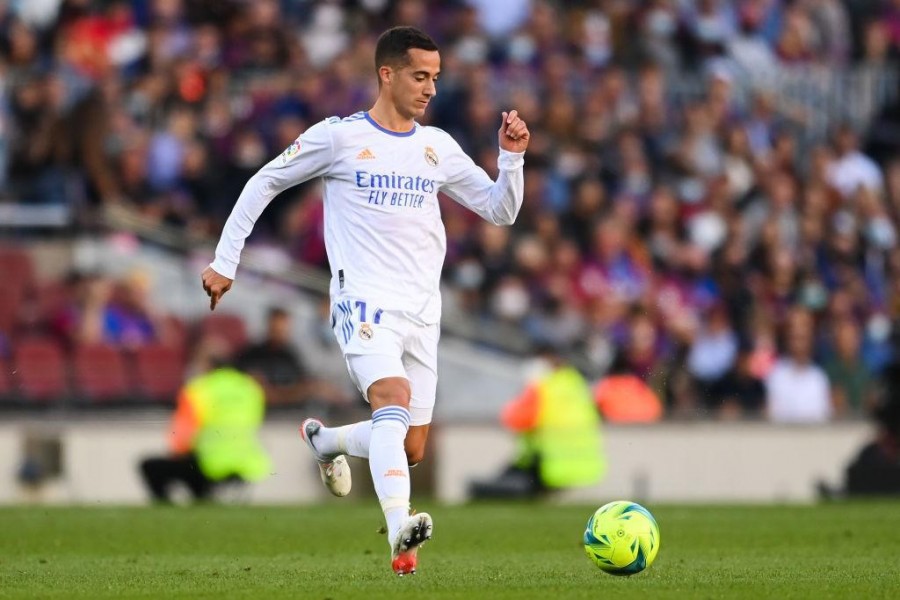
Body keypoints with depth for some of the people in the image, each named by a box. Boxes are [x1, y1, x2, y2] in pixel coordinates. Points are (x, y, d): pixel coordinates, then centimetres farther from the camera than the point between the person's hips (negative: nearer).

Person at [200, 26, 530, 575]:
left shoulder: (438, 147, 11)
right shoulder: (339, 137, -1)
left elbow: (500, 211, 14)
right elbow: (264, 184, 8)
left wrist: (513, 158, -4)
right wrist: (225, 262, 6)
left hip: (423, 312, 6)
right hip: (364, 300, -5)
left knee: (411, 449, 8)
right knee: (394, 399, -31)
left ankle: (325, 440, 39)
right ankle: (400, 532, -46)